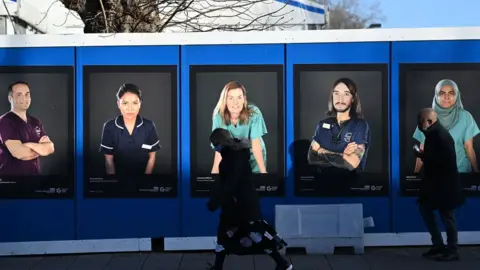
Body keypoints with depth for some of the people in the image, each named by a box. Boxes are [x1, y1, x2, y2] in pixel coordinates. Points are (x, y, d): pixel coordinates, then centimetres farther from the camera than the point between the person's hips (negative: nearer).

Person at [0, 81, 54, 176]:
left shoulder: (36, 122, 9)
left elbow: (50, 148, -1)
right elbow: (19, 153, -21)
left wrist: (31, 145, -17)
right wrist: (41, 148, -6)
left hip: (34, 172, 6)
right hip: (11, 173, -6)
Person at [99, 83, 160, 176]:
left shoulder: (149, 126, -13)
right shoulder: (109, 127, -14)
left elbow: (151, 157, -5)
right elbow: (109, 160, -9)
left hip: (142, 172, 0)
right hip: (119, 173, 0)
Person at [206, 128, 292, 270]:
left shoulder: (237, 156, -19)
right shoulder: (229, 155, 11)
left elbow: (230, 183, -24)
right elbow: (222, 181, 13)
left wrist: (215, 202, -24)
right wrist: (213, 199, 9)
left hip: (245, 203, -10)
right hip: (233, 204, 10)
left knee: (256, 233, -5)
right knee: (224, 233, 13)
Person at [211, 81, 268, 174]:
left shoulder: (254, 113, -27)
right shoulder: (219, 115, -21)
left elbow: (256, 144, -28)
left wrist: (263, 171, -32)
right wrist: (214, 170, -31)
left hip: (254, 155, -1)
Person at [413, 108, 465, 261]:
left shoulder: (440, 134, -20)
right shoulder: (433, 133, 10)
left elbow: (444, 159, -28)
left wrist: (422, 155, -20)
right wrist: (423, 154, -1)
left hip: (445, 184, -10)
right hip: (435, 182, 10)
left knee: (447, 216, 0)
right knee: (425, 208, 13)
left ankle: (452, 251, 12)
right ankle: (438, 245, 21)